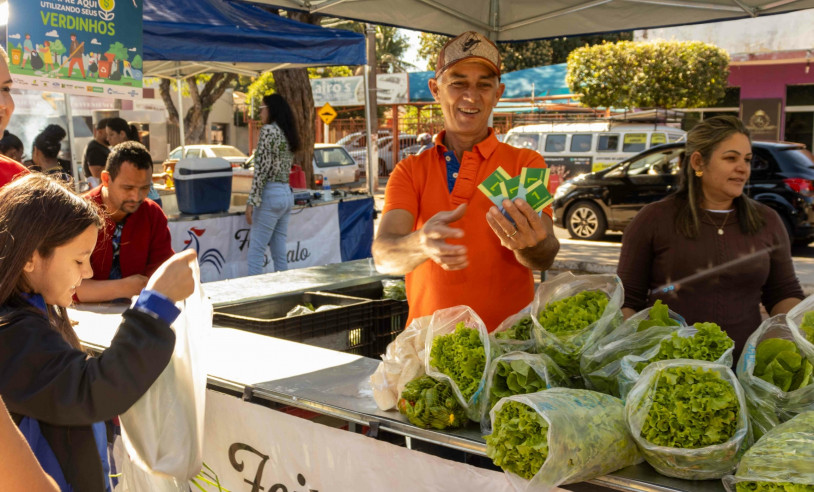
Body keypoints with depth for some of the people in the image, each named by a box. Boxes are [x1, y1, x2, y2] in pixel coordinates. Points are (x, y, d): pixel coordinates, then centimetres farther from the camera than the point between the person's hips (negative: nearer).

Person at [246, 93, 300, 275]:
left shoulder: (268, 130, -9)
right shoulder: (288, 134, 16)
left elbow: (261, 168, -16)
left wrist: (252, 201, -16)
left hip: (270, 194, -9)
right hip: (287, 195, 9)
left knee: (255, 252, -5)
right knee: (280, 253, 10)